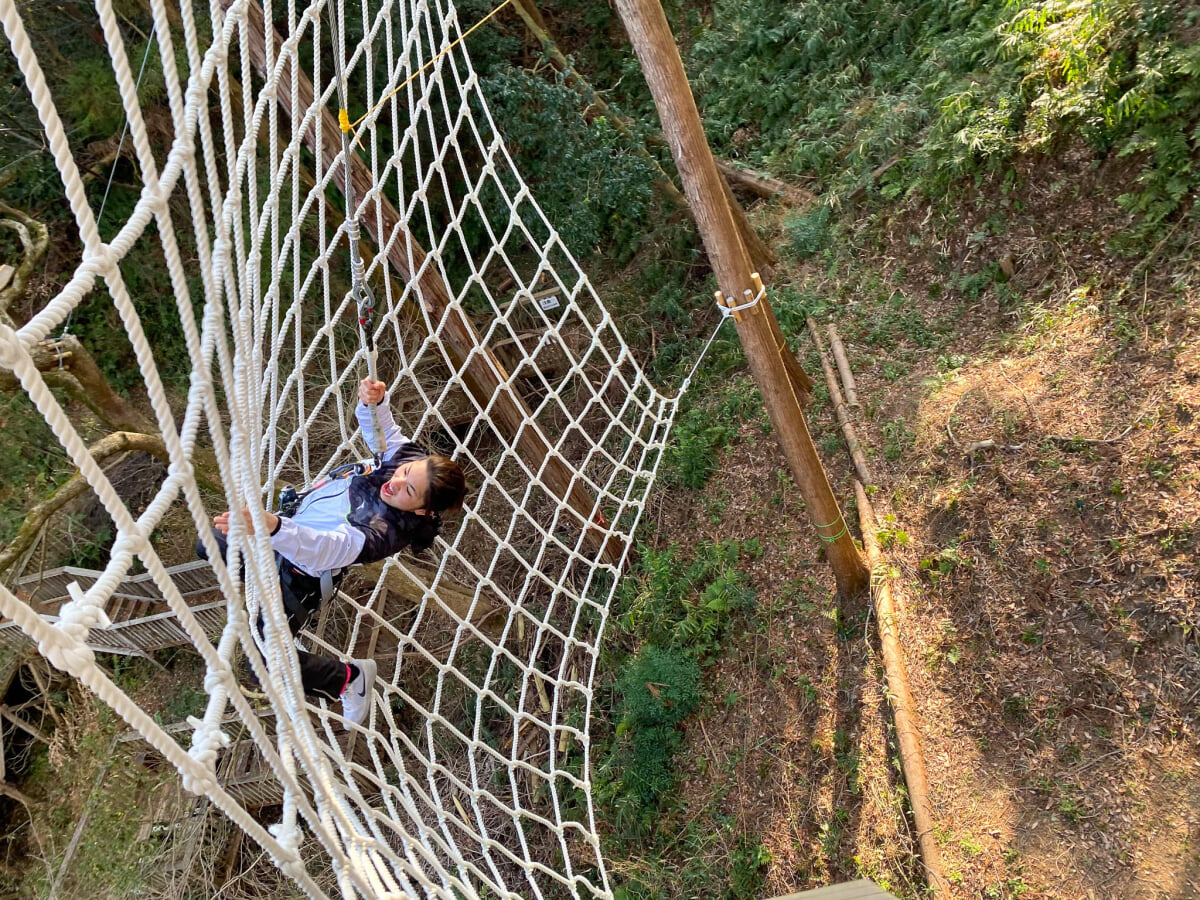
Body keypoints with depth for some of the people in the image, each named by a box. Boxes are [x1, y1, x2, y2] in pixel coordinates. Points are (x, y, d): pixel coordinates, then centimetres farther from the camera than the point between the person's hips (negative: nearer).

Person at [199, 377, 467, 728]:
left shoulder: (386, 531, -40)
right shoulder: (406, 455, -21)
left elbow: (323, 548, -51)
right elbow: (380, 429, -5)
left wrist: (273, 527, -68)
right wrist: (373, 401, -28)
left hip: (302, 571, -8)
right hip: (292, 521, 8)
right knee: (208, 547, 24)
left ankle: (350, 678, 9)